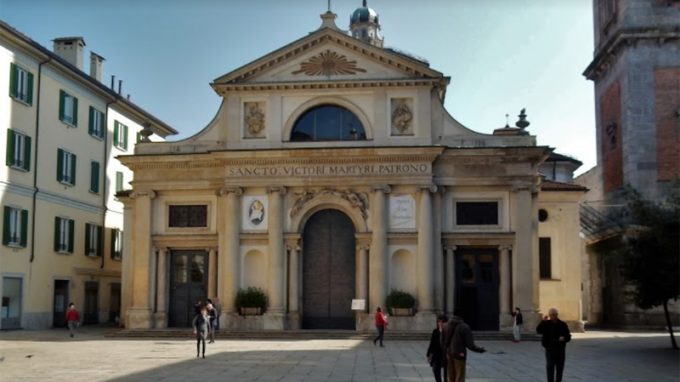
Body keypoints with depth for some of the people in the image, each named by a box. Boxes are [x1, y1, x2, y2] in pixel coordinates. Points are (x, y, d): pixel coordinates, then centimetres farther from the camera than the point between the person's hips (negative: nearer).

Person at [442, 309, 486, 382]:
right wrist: (480, 349, 3)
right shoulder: (464, 327, -9)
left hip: (448, 354, 5)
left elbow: (442, 342, 6)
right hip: (459, 354, -5)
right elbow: (470, 344, -11)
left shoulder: (446, 326, 6)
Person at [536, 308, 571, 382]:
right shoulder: (546, 324, 0)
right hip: (550, 349, -2)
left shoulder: (562, 324, 4)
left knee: (560, 368, 9)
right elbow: (538, 331, -15)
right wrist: (543, 322, -23)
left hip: (560, 349, 2)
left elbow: (568, 337, 6)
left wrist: (564, 338, -16)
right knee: (550, 366, -9)